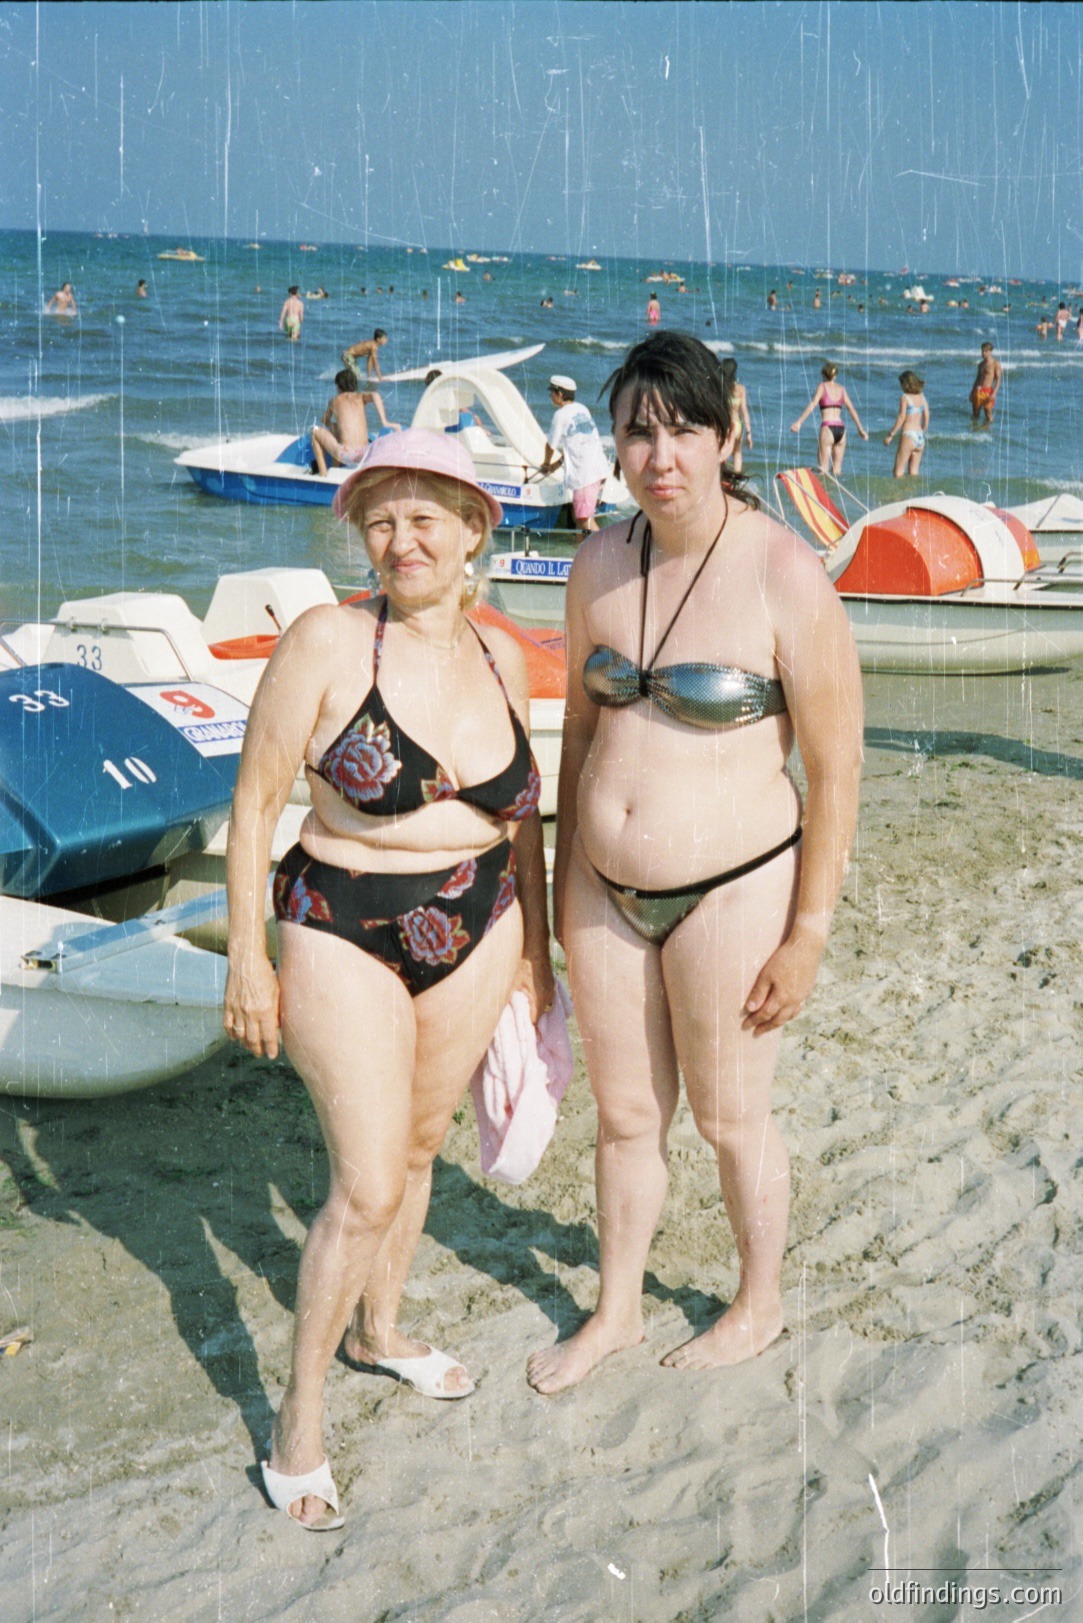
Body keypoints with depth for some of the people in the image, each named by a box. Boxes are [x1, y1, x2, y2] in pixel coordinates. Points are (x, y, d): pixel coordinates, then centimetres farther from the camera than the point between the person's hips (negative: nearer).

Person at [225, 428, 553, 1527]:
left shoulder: (497, 654, 1)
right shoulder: (328, 644, -15)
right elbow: (256, 800, -11)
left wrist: (536, 942, 16)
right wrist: (247, 960, -11)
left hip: (475, 932, 5)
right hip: (345, 939, -5)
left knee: (419, 1144, 19)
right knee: (367, 1183, -6)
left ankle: (377, 1329, 43)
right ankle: (299, 1417, 12)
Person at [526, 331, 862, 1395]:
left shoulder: (786, 578, -18)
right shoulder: (600, 565, -1)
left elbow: (837, 767, -13)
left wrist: (808, 934, -12)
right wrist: (566, 876, 14)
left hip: (730, 893, -5)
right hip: (607, 891, 5)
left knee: (729, 1118, 14)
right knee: (624, 1115, 18)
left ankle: (759, 1305, 39)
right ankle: (615, 1310, 39)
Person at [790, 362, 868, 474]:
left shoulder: (822, 386, 2)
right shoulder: (841, 388, 15)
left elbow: (813, 404, -12)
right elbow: (851, 408, 16)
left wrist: (799, 422, -18)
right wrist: (860, 429, 23)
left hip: (827, 428, -5)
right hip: (841, 428, 5)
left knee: (823, 467, -4)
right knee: (837, 469, 9)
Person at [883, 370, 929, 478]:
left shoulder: (905, 397, -6)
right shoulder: (922, 397, 11)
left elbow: (902, 417, -12)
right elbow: (926, 417, 11)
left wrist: (891, 435, -10)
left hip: (908, 436, -6)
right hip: (920, 437, 6)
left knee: (898, 472, -4)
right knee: (913, 472, 8)